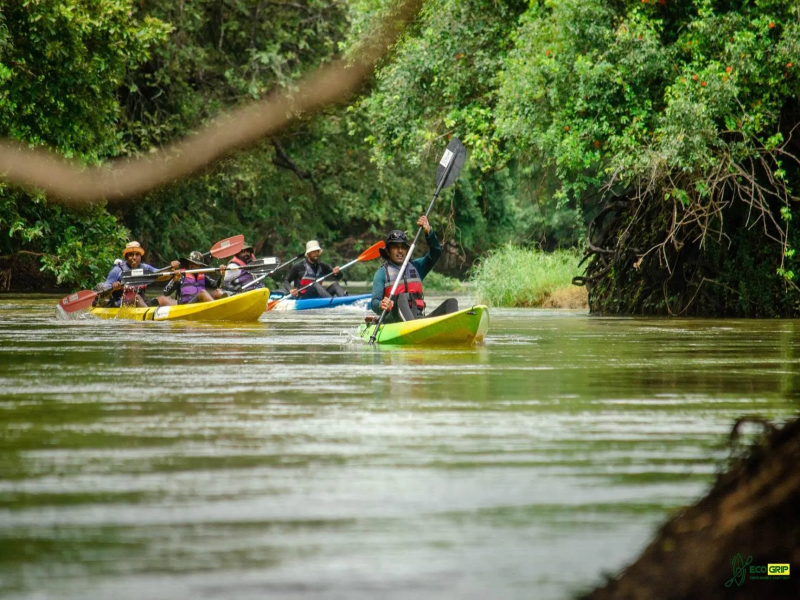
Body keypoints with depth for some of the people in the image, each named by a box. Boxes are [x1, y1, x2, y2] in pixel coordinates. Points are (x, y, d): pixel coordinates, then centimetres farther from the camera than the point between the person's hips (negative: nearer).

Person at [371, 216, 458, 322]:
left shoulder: (416, 267, 25)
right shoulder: (383, 272, 12)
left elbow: (436, 252, 13)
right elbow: (374, 303, 0)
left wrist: (428, 231, -5)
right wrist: (380, 305, -25)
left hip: (419, 319, 5)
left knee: (451, 302, -11)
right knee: (402, 297, -34)